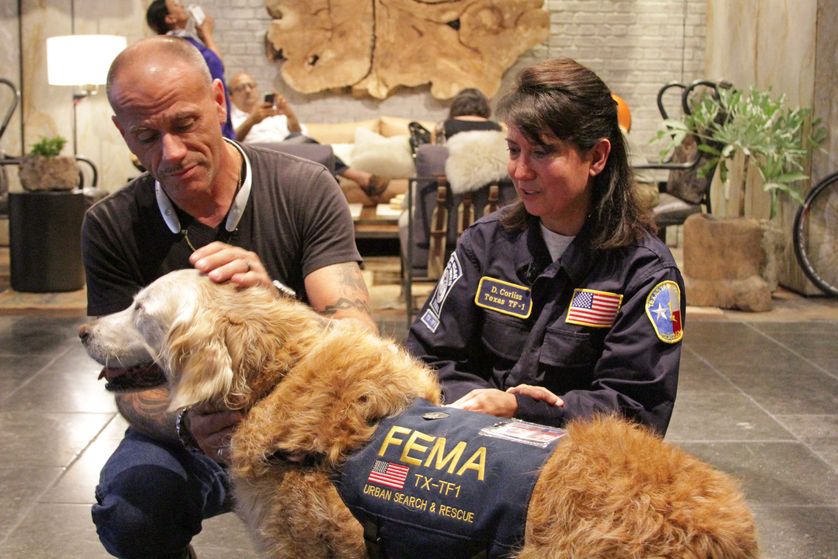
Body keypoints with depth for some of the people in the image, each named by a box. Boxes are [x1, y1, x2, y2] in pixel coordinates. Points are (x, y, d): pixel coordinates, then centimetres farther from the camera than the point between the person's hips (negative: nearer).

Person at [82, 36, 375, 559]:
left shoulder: (306, 189, -10)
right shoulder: (112, 227, -7)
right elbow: (129, 380, -9)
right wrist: (186, 427, -32)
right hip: (185, 424, 1)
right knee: (131, 512, -31)